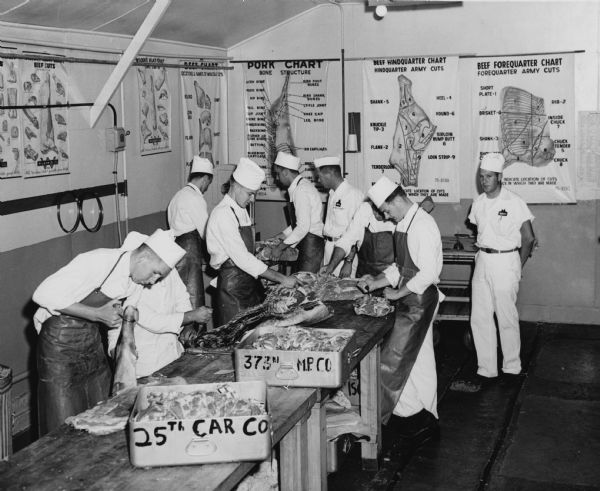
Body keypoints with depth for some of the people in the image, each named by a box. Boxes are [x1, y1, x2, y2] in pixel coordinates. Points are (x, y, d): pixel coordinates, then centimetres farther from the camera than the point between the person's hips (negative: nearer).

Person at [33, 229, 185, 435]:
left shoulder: (136, 279, -2)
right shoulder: (98, 262, -26)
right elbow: (44, 295, -27)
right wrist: (98, 314, -26)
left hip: (93, 338, 7)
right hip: (61, 340, -7)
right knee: (65, 426, -1)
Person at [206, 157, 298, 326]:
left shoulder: (241, 211, 12)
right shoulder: (222, 214, -17)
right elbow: (241, 258, -23)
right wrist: (281, 278, -22)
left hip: (249, 280, 8)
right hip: (233, 284, -8)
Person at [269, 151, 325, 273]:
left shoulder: (301, 190, -18)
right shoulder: (302, 185, 12)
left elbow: (303, 227, -22)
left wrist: (281, 247, -16)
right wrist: (285, 234, 18)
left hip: (311, 243, -10)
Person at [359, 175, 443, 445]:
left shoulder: (422, 226, -19)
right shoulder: (405, 224, 10)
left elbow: (428, 273, -24)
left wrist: (398, 292, -15)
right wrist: (377, 281, 8)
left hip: (420, 299, -10)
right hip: (412, 299, 10)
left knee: (394, 360, -5)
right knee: (420, 359, 16)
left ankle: (410, 413, 9)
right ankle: (426, 419, 27)